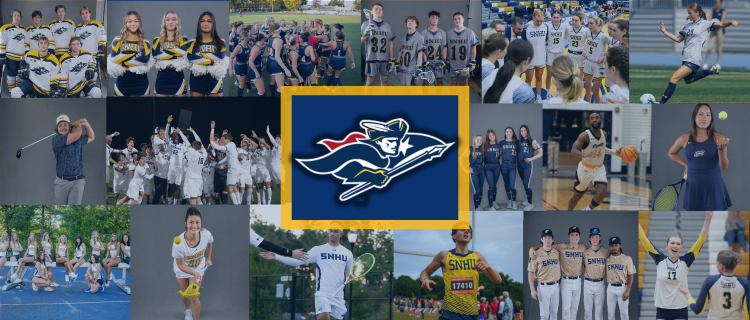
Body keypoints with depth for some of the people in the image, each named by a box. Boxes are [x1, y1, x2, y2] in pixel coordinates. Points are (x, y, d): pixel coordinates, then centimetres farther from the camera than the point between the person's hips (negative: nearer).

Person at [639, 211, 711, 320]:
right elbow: (644, 240, 0)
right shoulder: (660, 260, 1)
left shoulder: (685, 261, 1)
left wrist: (708, 218, -13)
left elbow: (700, 241, -5)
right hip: (662, 310, 0)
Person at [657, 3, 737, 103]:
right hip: (685, 58, 9)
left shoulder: (705, 24, -3)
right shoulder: (687, 25, 16)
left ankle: (662, 103, -15)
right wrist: (665, 32, 13)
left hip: (693, 59, -9)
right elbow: (678, 39, 21)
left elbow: (722, 24, -10)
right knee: (688, 80, 29)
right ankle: (712, 71, 40)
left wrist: (731, 22, -30)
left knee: (674, 78, -18)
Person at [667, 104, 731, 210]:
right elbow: (671, 153, 22)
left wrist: (721, 150, -28)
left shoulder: (718, 138, -4)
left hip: (714, 189, -2)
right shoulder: (684, 139, 1)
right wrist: (686, 165, 8)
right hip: (693, 188, 2)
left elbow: (724, 167, -10)